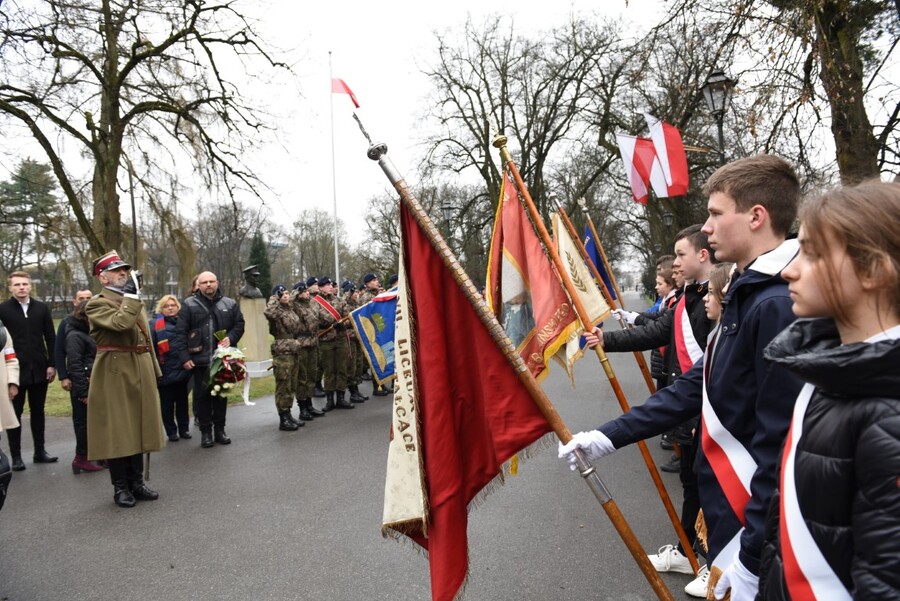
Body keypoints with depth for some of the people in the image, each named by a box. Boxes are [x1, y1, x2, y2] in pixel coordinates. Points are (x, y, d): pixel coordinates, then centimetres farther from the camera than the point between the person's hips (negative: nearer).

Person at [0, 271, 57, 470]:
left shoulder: (41, 308, 5)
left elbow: (51, 338, 5)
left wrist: (52, 364, 0)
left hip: (39, 369, 3)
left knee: (38, 411, 12)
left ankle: (40, 451, 21)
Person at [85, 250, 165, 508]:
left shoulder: (134, 300, 16)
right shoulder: (97, 304, -7)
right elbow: (121, 324, -27)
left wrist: (153, 370, 18)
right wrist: (130, 295, -18)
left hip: (140, 373, 7)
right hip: (114, 374, -7)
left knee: (138, 427, 12)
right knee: (116, 431, 1)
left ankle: (136, 482, 23)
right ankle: (120, 487, 13)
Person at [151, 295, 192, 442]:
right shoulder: (154, 324, -2)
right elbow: (150, 348, -8)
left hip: (182, 369, 4)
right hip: (165, 371, -3)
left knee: (182, 401, 12)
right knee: (167, 403, 5)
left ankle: (184, 429, 22)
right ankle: (171, 431, 15)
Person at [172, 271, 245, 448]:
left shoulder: (229, 304, 7)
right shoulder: (189, 305, 0)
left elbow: (239, 324, 10)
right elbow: (180, 333, -2)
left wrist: (231, 338, -10)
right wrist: (184, 357, -9)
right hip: (200, 359, -2)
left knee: (221, 394, 10)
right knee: (202, 395, 5)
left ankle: (220, 429, 22)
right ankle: (205, 431, 15)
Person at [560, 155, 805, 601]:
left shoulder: (779, 306, -24)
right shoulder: (749, 294, 8)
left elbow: (781, 445, -26)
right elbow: (696, 385, 8)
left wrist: (752, 560, -21)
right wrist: (609, 436, 4)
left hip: (757, 527, -9)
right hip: (728, 507, 9)